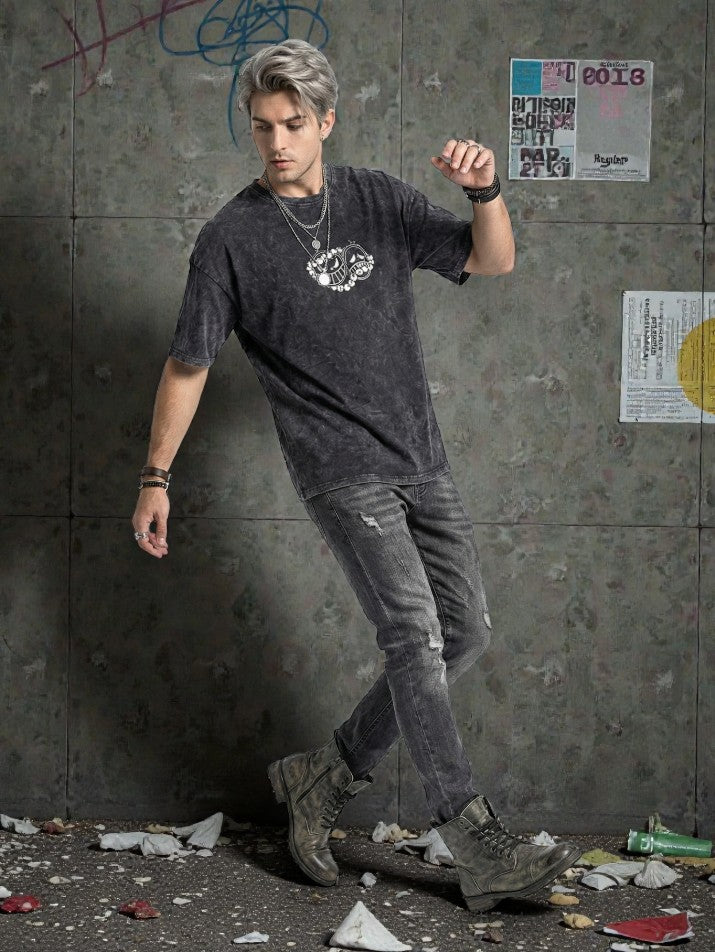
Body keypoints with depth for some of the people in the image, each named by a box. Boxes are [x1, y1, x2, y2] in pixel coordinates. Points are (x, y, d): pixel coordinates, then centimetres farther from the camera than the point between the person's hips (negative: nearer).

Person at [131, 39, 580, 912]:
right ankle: (479, 852, -11)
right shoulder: (231, 238, -5)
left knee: (465, 633, 7)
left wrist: (484, 192, -16)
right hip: (341, 470, -6)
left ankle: (322, 776, 19)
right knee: (415, 635, -15)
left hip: (422, 461, 6)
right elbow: (188, 364, 1)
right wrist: (156, 477, 1)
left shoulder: (378, 199, 6)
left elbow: (491, 261, 4)